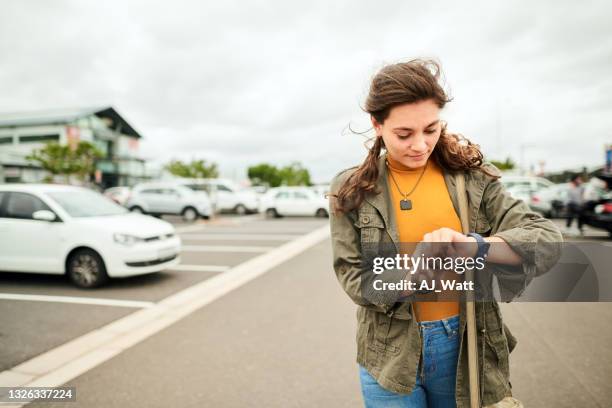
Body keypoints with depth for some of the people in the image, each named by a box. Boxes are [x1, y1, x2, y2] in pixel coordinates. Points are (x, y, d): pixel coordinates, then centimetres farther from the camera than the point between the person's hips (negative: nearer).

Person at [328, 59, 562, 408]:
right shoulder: (351, 190, -6)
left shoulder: (471, 175, -4)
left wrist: (475, 244, -30)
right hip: (392, 355, -1)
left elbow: (548, 239, -10)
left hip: (468, 346, 2)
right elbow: (353, 278, -7)